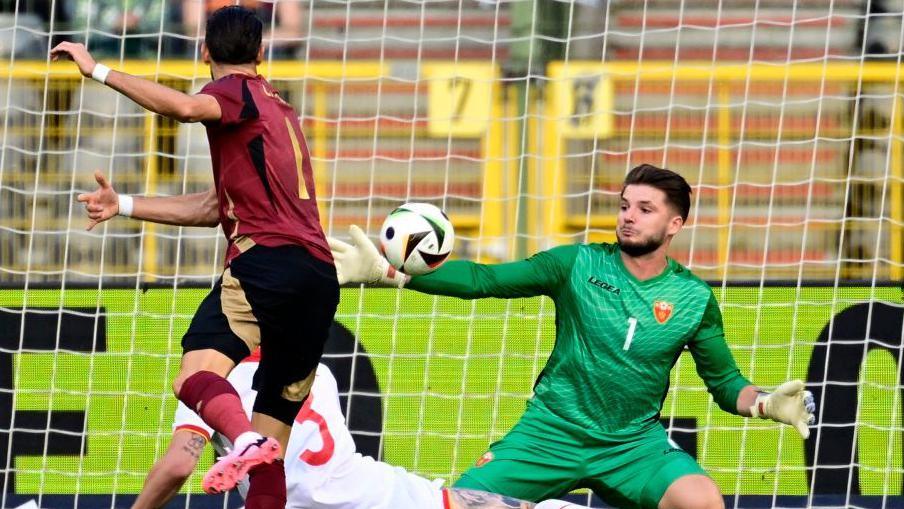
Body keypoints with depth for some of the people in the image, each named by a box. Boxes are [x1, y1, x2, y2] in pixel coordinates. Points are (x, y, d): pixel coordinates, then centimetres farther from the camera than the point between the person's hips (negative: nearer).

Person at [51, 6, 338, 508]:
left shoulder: (237, 92, 5)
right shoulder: (279, 109, 30)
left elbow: (185, 107, -20)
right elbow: (217, 208, 29)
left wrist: (99, 70, -15)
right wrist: (124, 205, 31)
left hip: (267, 257, -8)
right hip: (321, 276, 8)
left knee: (196, 374, -23)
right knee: (273, 442, 8)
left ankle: (245, 439, -51)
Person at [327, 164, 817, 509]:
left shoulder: (694, 298, -2)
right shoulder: (579, 265, -5)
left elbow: (724, 380, 6)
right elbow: (482, 279, -8)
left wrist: (766, 404, -17)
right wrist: (388, 270, -18)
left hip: (634, 443, -1)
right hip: (551, 431, 1)